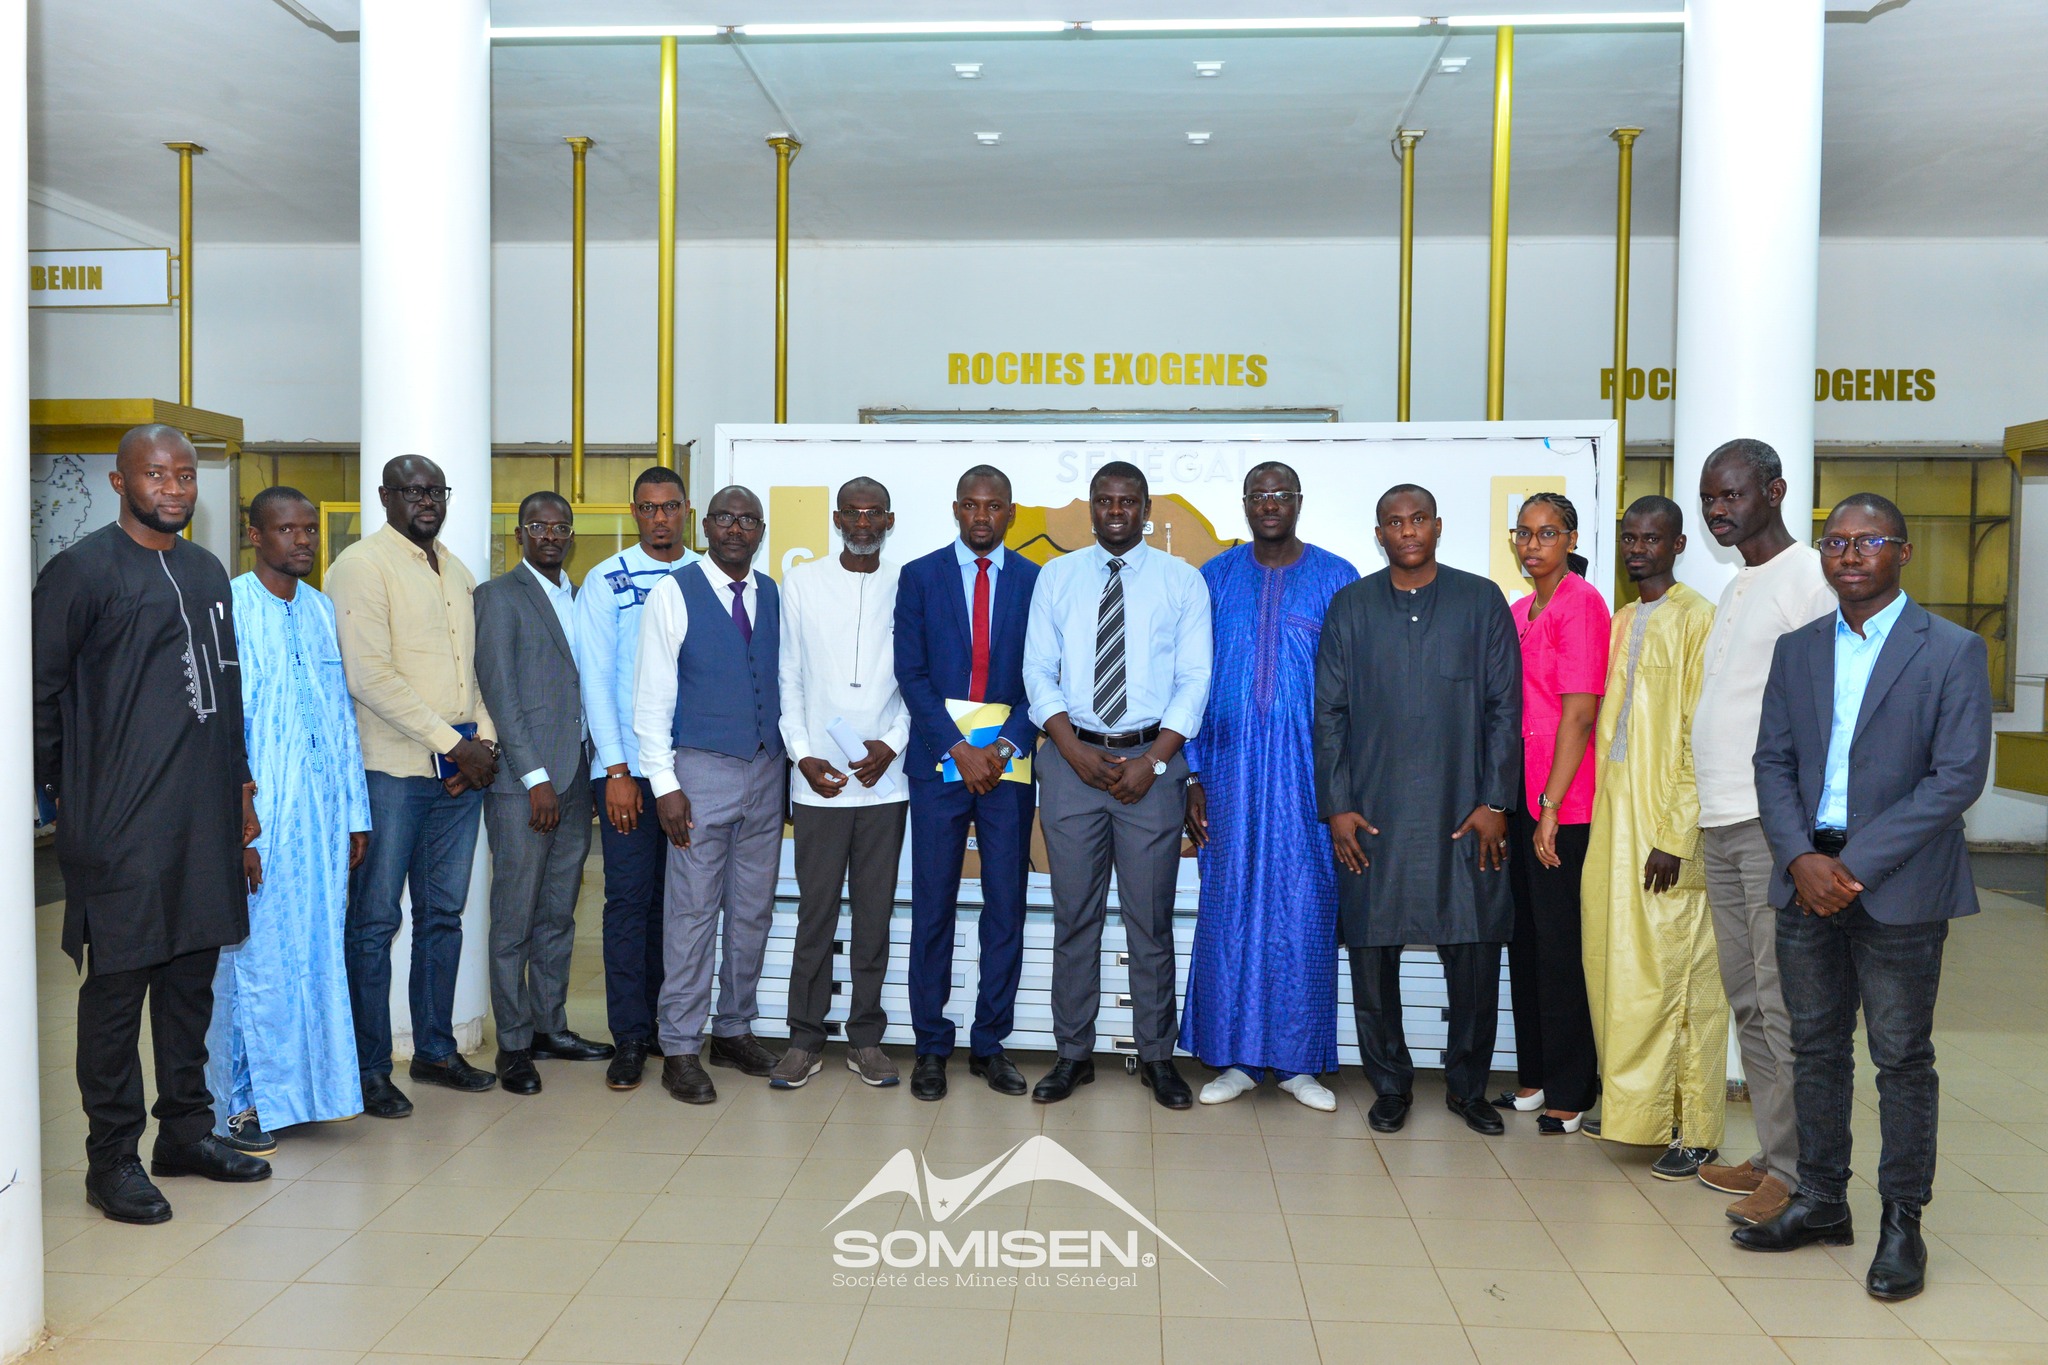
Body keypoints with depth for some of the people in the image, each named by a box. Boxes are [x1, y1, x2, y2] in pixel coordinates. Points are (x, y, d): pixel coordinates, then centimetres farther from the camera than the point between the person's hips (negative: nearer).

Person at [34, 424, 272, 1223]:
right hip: (120, 821, -6)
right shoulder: (83, 571, -5)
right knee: (118, 984, 0)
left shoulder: (207, 572, 15)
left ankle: (186, 1129, 25)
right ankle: (112, 1157, 10)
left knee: (193, 974, 13)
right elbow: (41, 692, -4)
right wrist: (55, 789, -2)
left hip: (206, 816, 6)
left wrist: (239, 788, 19)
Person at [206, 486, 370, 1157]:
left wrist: (355, 815, 12)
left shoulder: (322, 611, 11)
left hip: (322, 818, 6)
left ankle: (302, 1085, 24)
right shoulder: (230, 609, -8)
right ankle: (238, 1106, 15)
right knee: (253, 956, 2)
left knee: (318, 951, 11)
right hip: (259, 818, -6)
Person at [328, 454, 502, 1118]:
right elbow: (369, 676, -14)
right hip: (393, 770, -7)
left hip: (461, 767, 7)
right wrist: (451, 743, -14)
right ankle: (370, 1069, 10)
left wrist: (484, 741, 1)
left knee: (444, 914, 12)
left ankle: (436, 1050, 23)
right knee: (375, 921, 1)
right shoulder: (362, 566, -5)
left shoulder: (458, 572, 17)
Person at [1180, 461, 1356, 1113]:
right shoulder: (1215, 579, 7)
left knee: (1304, 907, 3)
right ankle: (1234, 1057, 16)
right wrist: (1193, 775, 0)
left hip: (1307, 769, -1)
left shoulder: (1335, 579, 3)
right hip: (1231, 766, 1)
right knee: (1230, 905, 4)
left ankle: (1298, 1059, 17)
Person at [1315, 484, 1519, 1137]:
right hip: (1371, 813, 1)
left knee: (1475, 949, 2)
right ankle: (1390, 1084, 21)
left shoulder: (1481, 600, 6)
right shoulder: (1351, 606, 8)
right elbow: (1329, 711, 5)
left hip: (1462, 811, 0)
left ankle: (1468, 1083, 22)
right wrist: (1336, 806, -2)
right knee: (1371, 949, 5)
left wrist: (1495, 802, -3)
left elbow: (1504, 707, 4)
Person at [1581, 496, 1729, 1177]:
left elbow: (1702, 739, -13)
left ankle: (1695, 1133, 7)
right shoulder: (1620, 622, 16)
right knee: (1612, 968, 10)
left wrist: (1677, 837, -17)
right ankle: (1631, 1107, 22)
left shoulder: (1697, 619, -8)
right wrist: (1602, 821, 13)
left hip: (1665, 827, -7)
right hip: (1613, 815, 7)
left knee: (1674, 977, -3)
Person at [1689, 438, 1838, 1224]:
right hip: (1722, 825, 9)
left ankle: (1796, 1175, 1)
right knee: (1747, 1002, 12)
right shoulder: (1735, 591, 21)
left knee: (1785, 1005, -6)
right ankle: (1773, 1155, 20)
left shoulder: (1811, 578, -6)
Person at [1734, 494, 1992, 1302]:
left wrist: (1856, 865, -15)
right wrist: (1801, 858, -9)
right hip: (1807, 877, 4)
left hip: (1899, 888, -4)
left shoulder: (1952, 651, -3)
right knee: (1816, 1048, 13)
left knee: (1901, 1058, 4)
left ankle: (1902, 1223, 18)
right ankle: (1820, 1204, 26)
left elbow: (1959, 775, -11)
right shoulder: (1796, 651, 10)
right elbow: (1772, 761, 7)